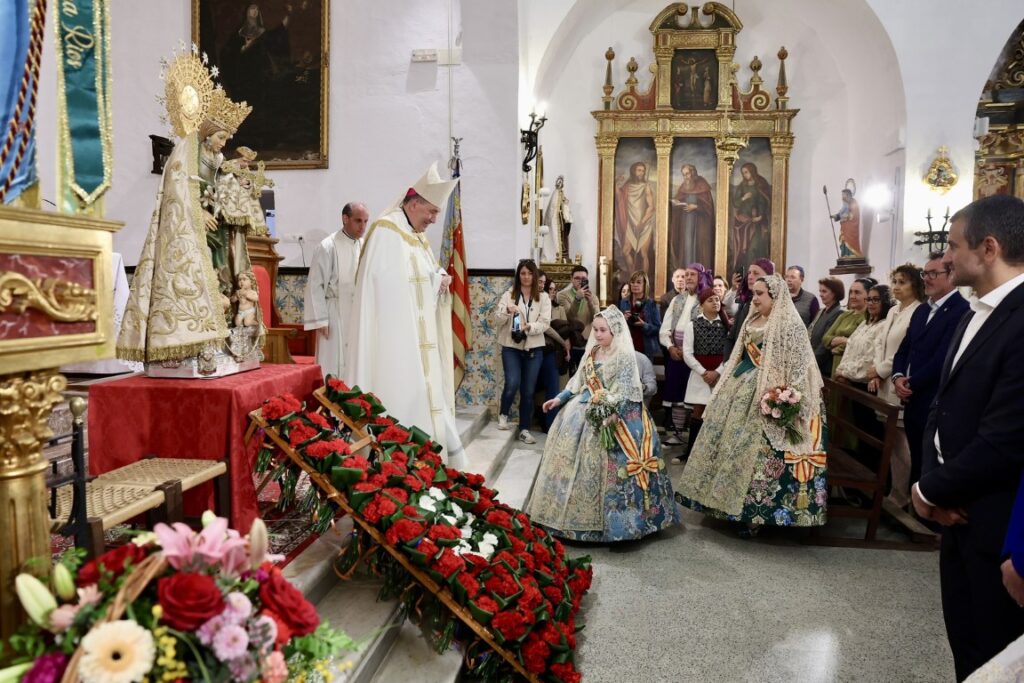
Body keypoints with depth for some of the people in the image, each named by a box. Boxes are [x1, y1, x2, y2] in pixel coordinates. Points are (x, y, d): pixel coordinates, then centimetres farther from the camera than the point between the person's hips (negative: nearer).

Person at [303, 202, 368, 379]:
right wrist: (320, 320, -12)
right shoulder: (328, 246, -11)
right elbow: (316, 286, -10)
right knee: (334, 366, 0)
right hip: (336, 316, -6)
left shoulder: (364, 246, 7)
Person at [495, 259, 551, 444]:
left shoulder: (543, 298, 4)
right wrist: (506, 311, -24)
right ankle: (503, 413, 11)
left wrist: (529, 327, -24)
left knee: (528, 391, 5)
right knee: (512, 383, -18)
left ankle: (524, 429, 17)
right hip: (511, 347, -1)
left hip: (534, 349, 1)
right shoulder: (508, 295, 4)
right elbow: (497, 319, -3)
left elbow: (545, 323, -5)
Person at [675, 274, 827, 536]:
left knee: (756, 448, -5)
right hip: (740, 386, 8)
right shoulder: (751, 321, 14)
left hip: (767, 395, -8)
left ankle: (755, 512, 9)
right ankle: (730, 501, 23)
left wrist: (787, 399, -21)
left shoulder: (790, 325, -10)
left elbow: (799, 365, -14)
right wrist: (726, 384, 17)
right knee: (728, 441, 9)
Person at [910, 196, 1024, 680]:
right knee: (964, 638, 22)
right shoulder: (978, 312, 8)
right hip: (961, 509, 8)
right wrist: (936, 482, -7)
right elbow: (944, 405, 9)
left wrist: (931, 492, -11)